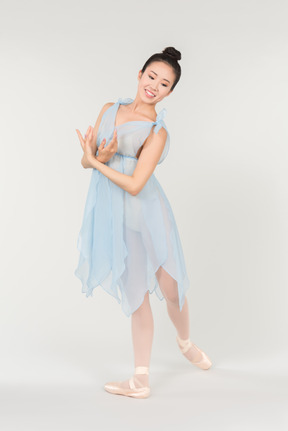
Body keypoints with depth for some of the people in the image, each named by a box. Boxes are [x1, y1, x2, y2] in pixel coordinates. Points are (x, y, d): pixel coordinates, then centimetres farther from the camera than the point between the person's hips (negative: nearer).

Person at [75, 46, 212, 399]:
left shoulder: (157, 132, -8)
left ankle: (185, 341, 37)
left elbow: (134, 185, -17)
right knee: (136, 294, 8)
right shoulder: (110, 109, 9)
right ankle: (141, 380, 13)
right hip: (114, 215, 4)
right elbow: (86, 160, 9)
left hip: (144, 213, -4)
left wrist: (97, 162, -12)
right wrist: (98, 156, -13)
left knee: (171, 289, 3)